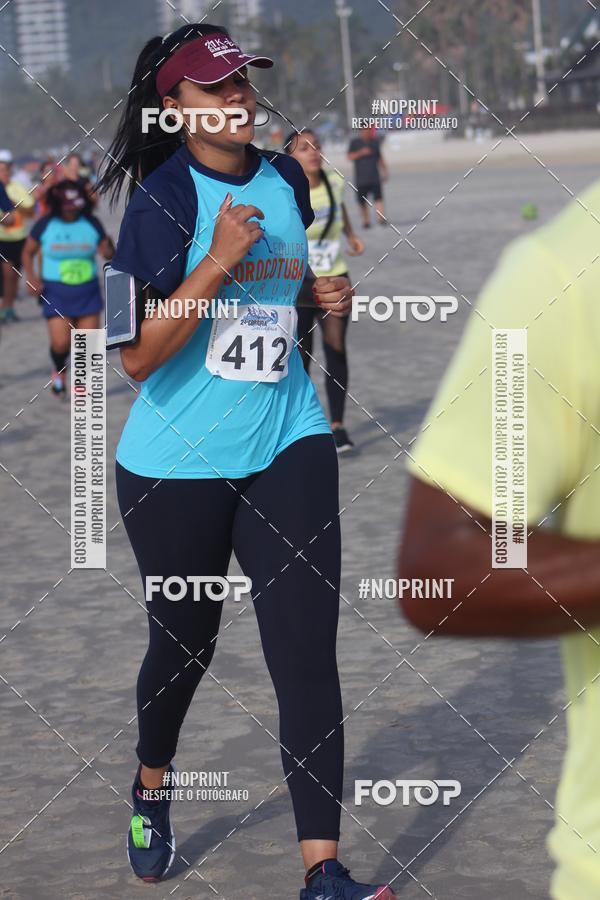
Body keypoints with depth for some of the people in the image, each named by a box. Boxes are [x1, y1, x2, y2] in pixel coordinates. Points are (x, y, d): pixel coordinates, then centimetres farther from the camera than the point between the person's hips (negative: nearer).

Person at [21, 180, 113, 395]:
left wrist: (108, 247, -21)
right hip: (56, 292, -2)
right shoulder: (46, 224, -5)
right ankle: (59, 371, 23)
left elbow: (108, 253, 3)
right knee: (61, 343, -12)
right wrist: (31, 278, -9)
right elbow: (28, 252, 6)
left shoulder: (91, 223, -1)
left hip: (88, 291, 2)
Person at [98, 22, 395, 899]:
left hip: (288, 444, 3)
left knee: (307, 647, -8)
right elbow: (138, 356, -20)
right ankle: (151, 791, 45)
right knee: (185, 641, 15)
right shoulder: (164, 197, -13)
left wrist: (331, 297, 4)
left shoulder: (288, 178, 4)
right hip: (177, 464, -3)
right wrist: (219, 259, -26)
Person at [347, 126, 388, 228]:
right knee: (362, 201, 5)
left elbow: (380, 158, 20)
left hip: (374, 177, 1)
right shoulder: (355, 142, 1)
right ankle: (366, 221, 18)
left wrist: (385, 170, 17)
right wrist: (361, 153, -19)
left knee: (378, 198, -14)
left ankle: (381, 218, -22)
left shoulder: (375, 141, 10)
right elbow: (350, 157, -6)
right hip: (361, 178, -1)